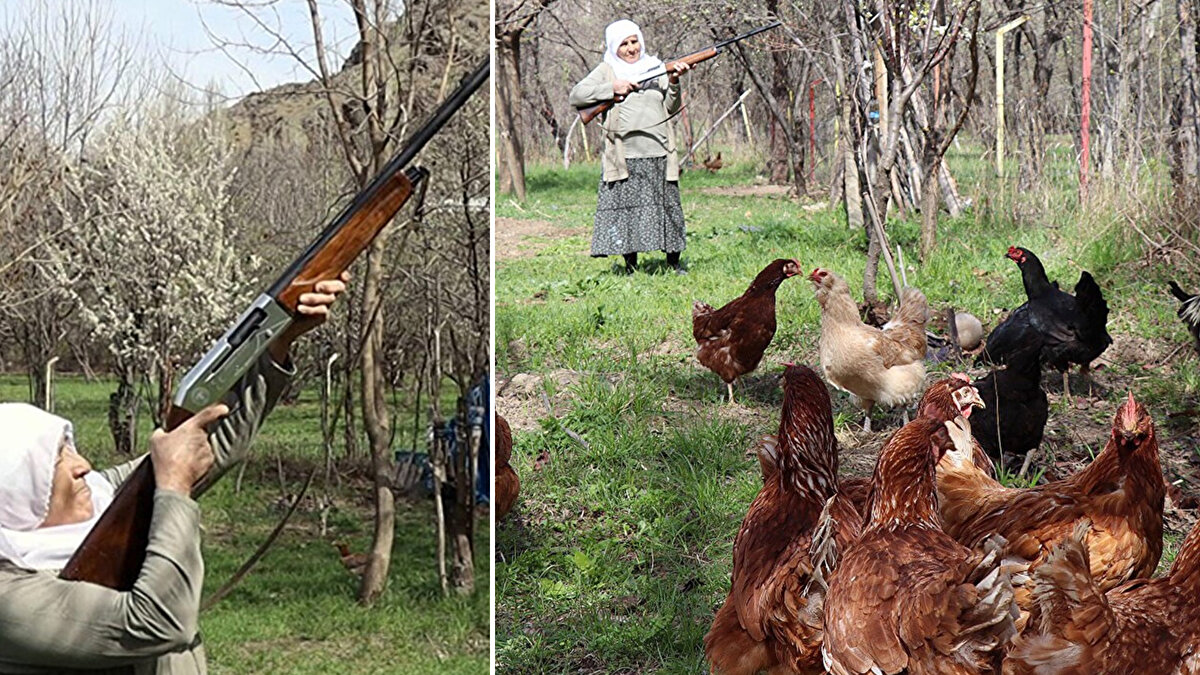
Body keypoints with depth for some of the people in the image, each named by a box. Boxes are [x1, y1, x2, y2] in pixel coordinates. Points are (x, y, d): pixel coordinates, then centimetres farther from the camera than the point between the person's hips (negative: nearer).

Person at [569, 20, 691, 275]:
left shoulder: (656, 68, 15)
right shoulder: (607, 70, 10)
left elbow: (671, 108, 10)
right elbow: (576, 96, 0)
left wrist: (673, 83, -8)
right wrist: (612, 88, -8)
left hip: (658, 153, 2)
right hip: (624, 156, -1)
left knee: (667, 206, 3)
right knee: (625, 207, -2)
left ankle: (674, 263, 13)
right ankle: (630, 266, 7)